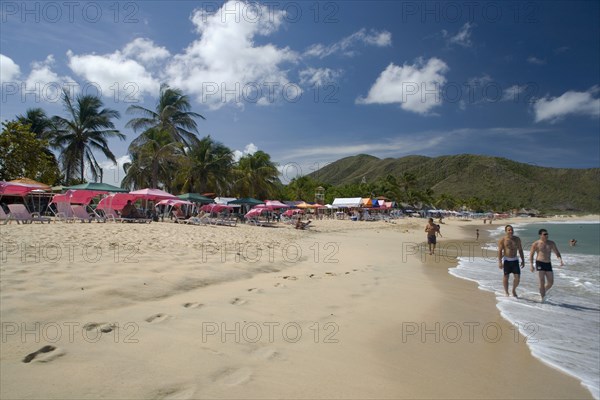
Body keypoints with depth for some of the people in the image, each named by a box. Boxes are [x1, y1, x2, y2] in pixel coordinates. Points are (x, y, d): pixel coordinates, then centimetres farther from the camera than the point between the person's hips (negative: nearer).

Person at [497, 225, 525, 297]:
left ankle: (514, 290, 23)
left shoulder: (517, 239, 6)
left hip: (515, 260, 3)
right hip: (506, 260, -3)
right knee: (506, 277, 3)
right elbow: (499, 251, -9)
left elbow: (520, 250, 12)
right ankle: (506, 292, 17)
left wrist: (523, 260, 9)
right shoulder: (502, 240, -5)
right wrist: (500, 262, -15)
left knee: (517, 277, -1)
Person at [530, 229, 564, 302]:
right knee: (542, 281, -10)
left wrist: (560, 260, -10)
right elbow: (531, 255, -1)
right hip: (540, 263, -4)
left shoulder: (551, 243, 7)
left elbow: (557, 253, 10)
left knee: (551, 282, 4)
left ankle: (543, 292, 29)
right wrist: (531, 265, -9)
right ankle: (543, 297, -3)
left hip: (548, 264, 4)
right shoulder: (536, 244, -3)